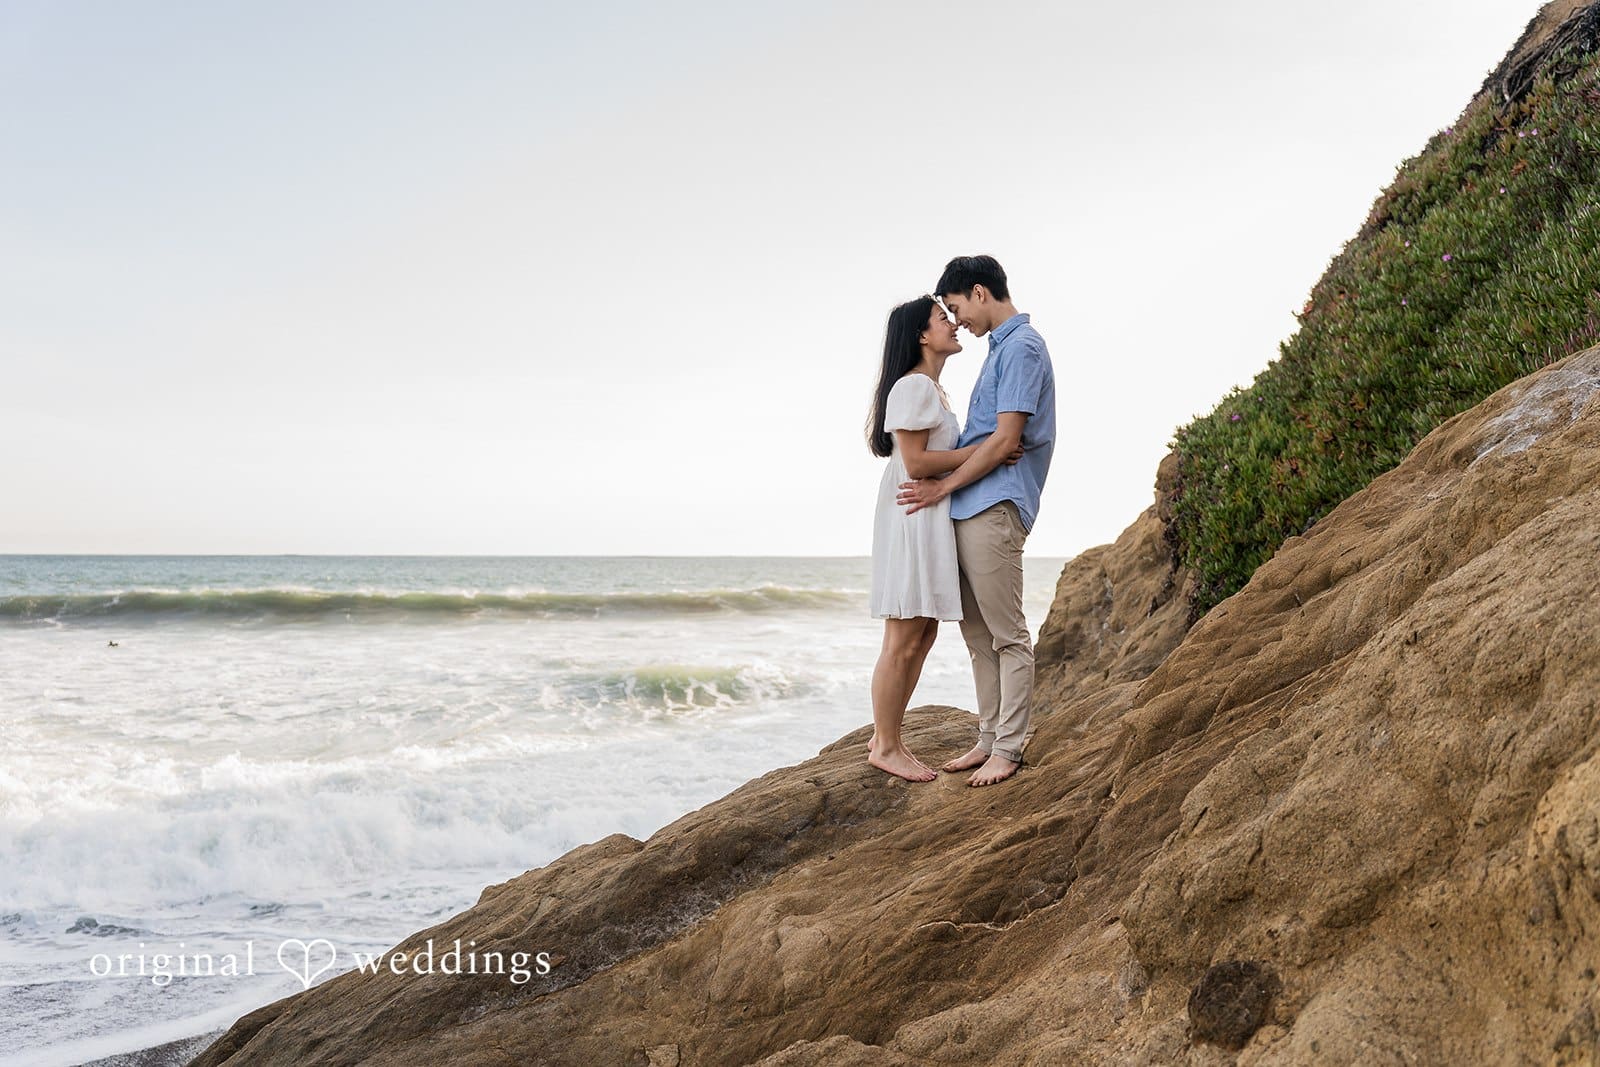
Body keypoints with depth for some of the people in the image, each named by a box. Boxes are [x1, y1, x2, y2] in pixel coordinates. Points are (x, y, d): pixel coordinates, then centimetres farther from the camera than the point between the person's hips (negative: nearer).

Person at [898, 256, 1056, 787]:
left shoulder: (1022, 346, -10)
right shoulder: (1001, 347, 20)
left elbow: (1005, 440, -16)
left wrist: (943, 487, -10)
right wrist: (940, 480, 18)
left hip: (993, 508, -10)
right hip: (967, 509, 10)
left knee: (1008, 636, -3)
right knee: (977, 633, 12)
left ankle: (1008, 749, 2)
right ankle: (989, 739, 19)